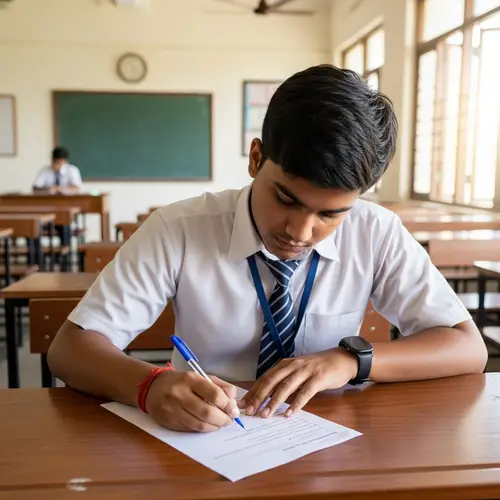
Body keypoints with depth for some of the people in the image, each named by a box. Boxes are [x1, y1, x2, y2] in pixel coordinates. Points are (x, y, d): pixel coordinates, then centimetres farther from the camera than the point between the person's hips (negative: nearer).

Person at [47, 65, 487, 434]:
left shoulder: (377, 234, -10)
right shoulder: (178, 230, -14)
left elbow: (469, 347, -7)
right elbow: (70, 348, -12)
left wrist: (349, 359, -22)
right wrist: (151, 384, -33)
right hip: (203, 440, -1)